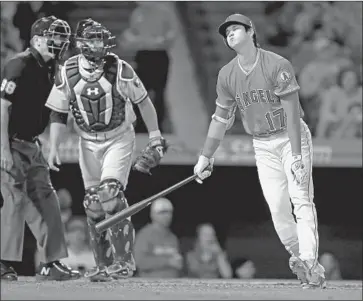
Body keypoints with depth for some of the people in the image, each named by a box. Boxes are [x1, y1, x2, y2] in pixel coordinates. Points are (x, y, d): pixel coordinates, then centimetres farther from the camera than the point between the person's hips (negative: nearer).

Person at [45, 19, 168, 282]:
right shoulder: (67, 73, -9)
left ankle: (125, 260, -13)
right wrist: (53, 149, -5)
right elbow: (59, 114, 0)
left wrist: (155, 137, 1)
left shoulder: (120, 70, -15)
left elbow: (143, 101, -3)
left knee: (110, 193, -20)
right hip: (88, 143, 3)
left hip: (119, 139, -3)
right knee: (93, 204, 2)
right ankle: (103, 265, 14)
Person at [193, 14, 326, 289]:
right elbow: (221, 118, 10)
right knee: (277, 207, -4)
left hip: (292, 137, -5)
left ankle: (310, 264, -23)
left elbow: (291, 113, -21)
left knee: (301, 200, -16)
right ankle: (297, 256, 11)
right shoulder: (227, 75, 0)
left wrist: (296, 156, -27)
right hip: (263, 146, 5)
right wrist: (205, 157, 9)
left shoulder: (278, 66, -17)